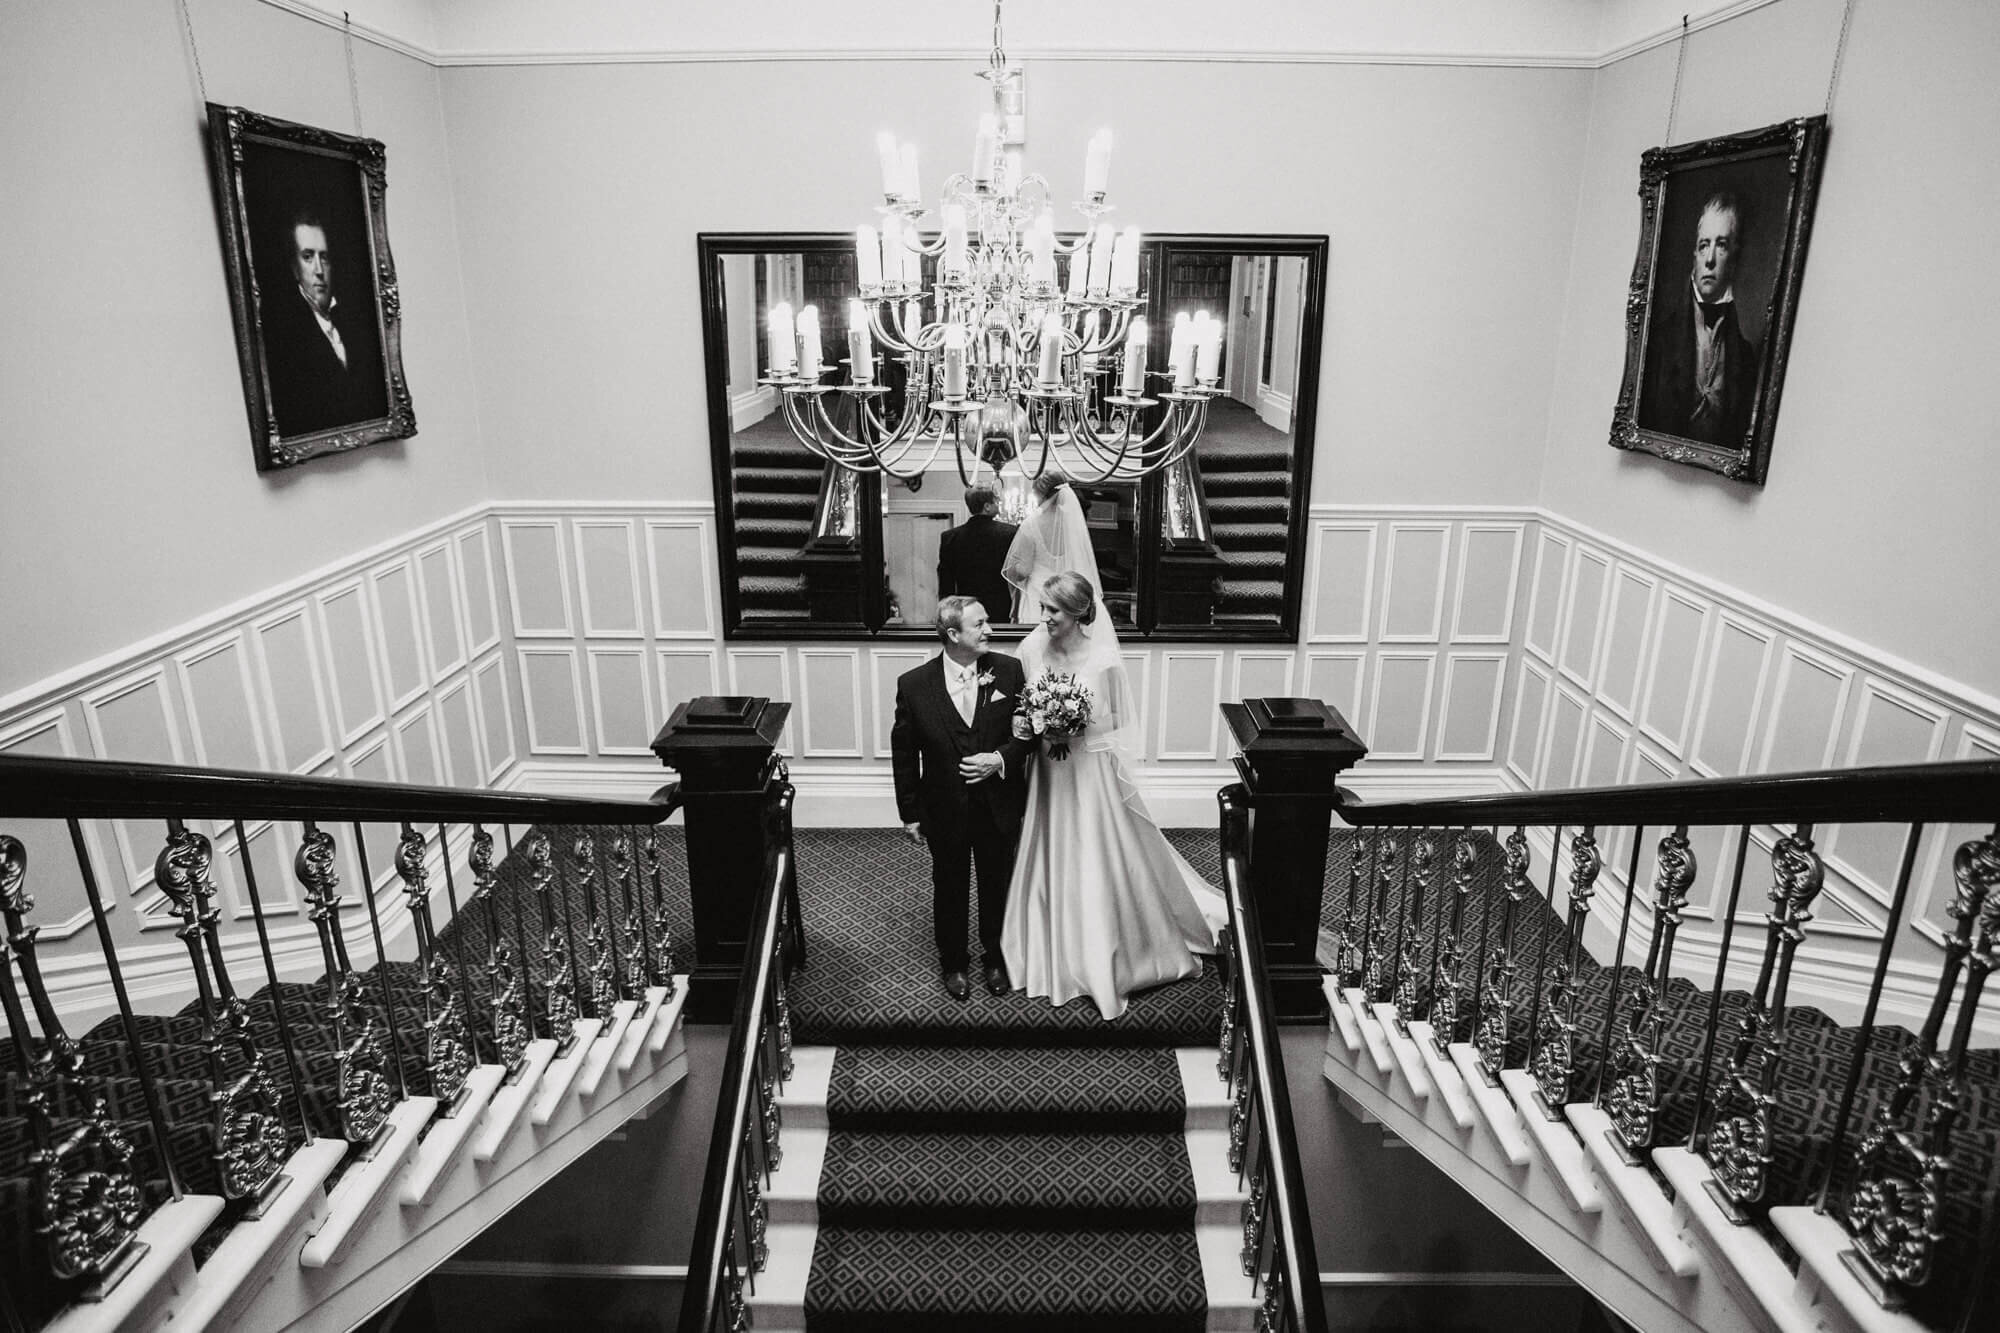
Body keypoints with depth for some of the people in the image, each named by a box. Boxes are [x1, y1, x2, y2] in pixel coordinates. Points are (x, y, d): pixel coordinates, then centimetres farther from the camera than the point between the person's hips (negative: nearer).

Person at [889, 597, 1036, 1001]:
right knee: (949, 890, 17)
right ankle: (953, 963, 39)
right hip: (945, 812, -1)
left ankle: (995, 959, 42)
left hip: (999, 808, 1)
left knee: (997, 887, 19)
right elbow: (903, 753, -5)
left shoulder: (1009, 671, -10)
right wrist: (910, 813, -1)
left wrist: (1001, 758, -20)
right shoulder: (914, 685, -13)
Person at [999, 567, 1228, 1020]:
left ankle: (1105, 962, 26)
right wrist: (1033, 726, -12)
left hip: (1091, 773, -3)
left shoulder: (1103, 659, -17)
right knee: (1052, 862, 13)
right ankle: (1058, 954, 33)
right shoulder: (1031, 648, -7)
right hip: (1048, 772, 3)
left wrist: (1078, 728, -15)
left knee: (1098, 865, 6)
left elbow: (1119, 721, -4)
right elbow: (1020, 711, 6)